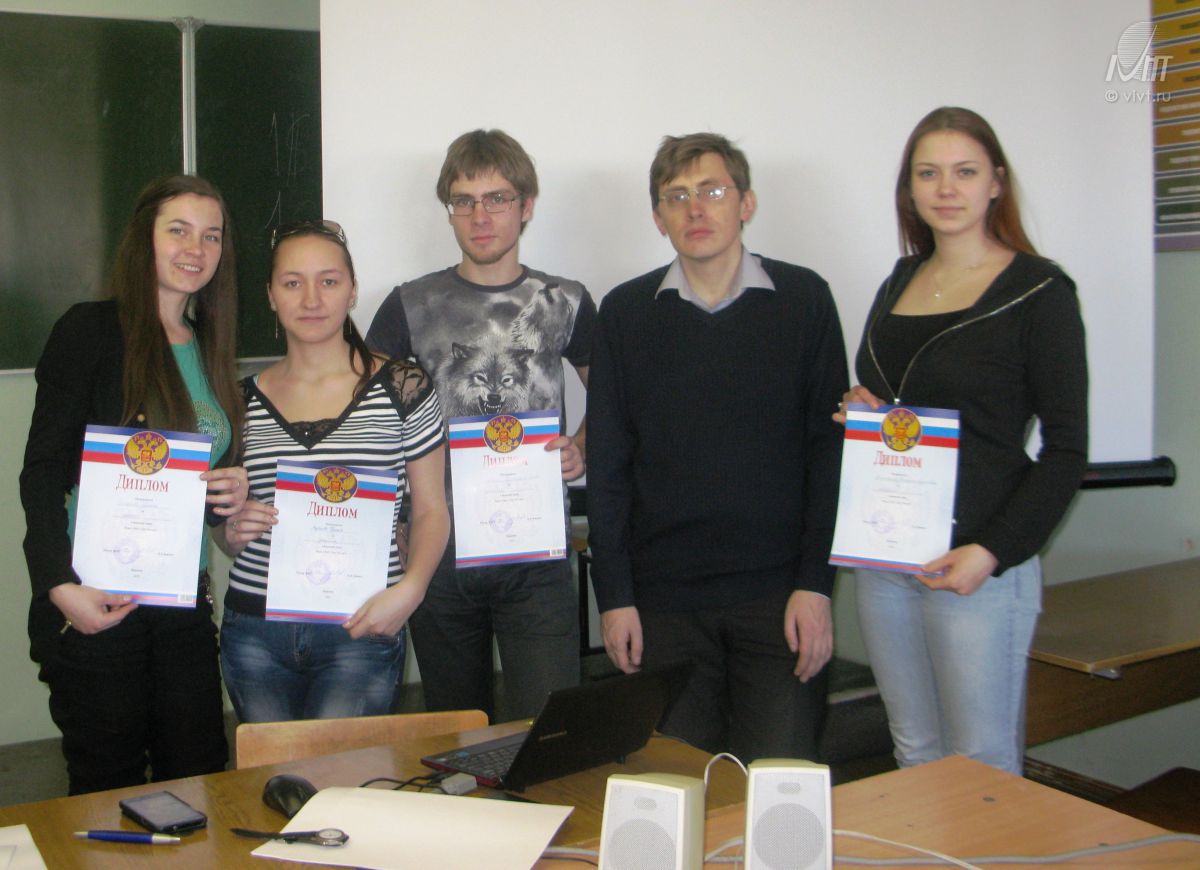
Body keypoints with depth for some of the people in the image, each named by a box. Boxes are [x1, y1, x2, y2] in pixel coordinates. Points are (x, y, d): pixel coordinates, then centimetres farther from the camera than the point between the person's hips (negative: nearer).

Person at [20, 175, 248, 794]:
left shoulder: (207, 349, 14)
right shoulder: (92, 331, -5)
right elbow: (42, 470, -9)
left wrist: (231, 493, 1)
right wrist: (59, 586, -18)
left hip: (184, 603, 6)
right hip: (96, 603, -6)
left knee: (201, 778, 7)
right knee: (108, 787, 1)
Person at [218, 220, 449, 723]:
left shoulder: (403, 388, -2)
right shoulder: (244, 399, 7)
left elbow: (431, 511, 2)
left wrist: (408, 591, -14)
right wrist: (233, 532, -4)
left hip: (360, 629, -3)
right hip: (254, 632, 3)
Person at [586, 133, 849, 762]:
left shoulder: (803, 299, 2)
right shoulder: (626, 313, 5)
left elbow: (830, 448, 1)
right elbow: (607, 466, 5)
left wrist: (816, 583, -6)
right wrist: (613, 594, 0)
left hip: (779, 592, -1)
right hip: (663, 598, 1)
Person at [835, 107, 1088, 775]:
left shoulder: (1038, 291, -6)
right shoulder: (899, 284, 12)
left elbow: (1066, 449, -8)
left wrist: (993, 551, -18)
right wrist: (860, 414, 0)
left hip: (981, 564, -5)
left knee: (981, 766, 0)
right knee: (915, 755, 14)